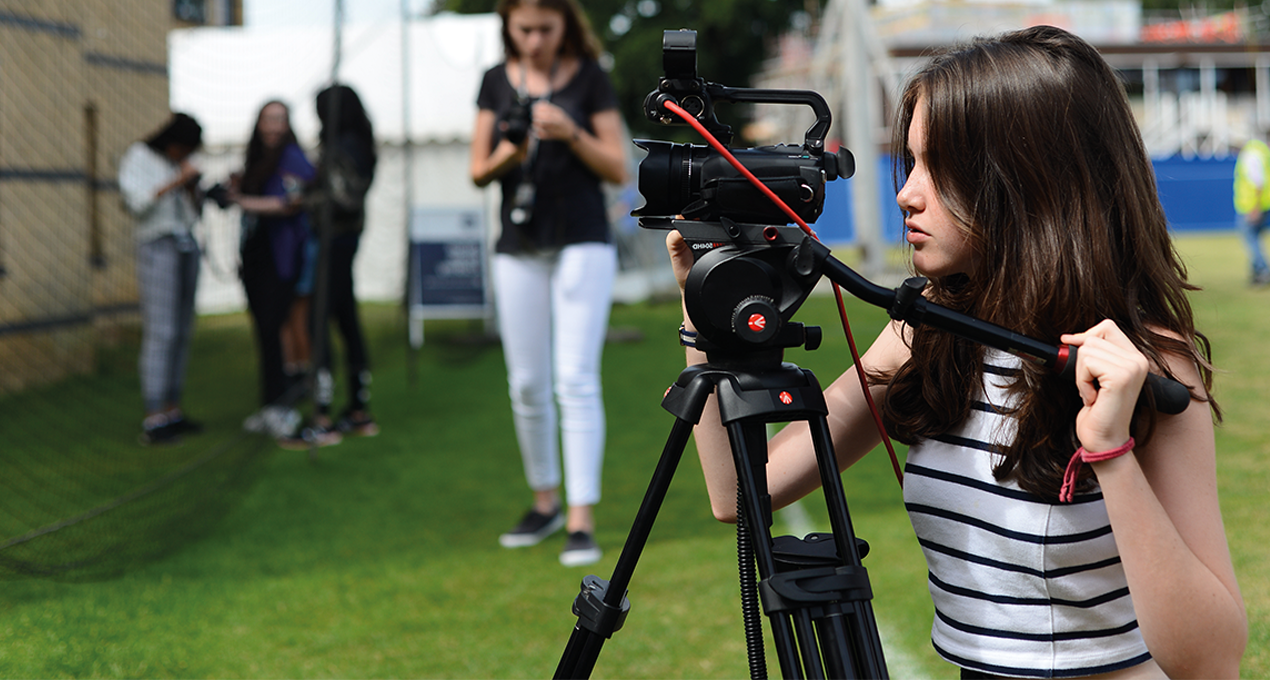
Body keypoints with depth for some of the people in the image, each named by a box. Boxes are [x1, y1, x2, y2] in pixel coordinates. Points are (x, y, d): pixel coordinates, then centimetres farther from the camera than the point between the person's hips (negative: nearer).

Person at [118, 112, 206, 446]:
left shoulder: (176, 164, 16)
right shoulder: (137, 156, -3)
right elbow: (135, 201, -17)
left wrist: (192, 189, -1)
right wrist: (175, 182, -18)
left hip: (186, 247, 7)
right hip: (157, 246, -7)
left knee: (182, 332, 6)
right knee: (160, 333, -13)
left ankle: (172, 411, 11)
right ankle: (152, 422, -14)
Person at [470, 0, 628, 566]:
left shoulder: (589, 78, -1)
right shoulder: (496, 82, 8)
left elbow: (618, 170, -2)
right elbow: (477, 172, 8)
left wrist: (571, 134, -17)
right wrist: (504, 157, -14)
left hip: (582, 244, -3)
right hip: (518, 249, 4)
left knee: (575, 381, -10)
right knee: (527, 386, 7)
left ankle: (582, 520, -10)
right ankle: (545, 503, 23)